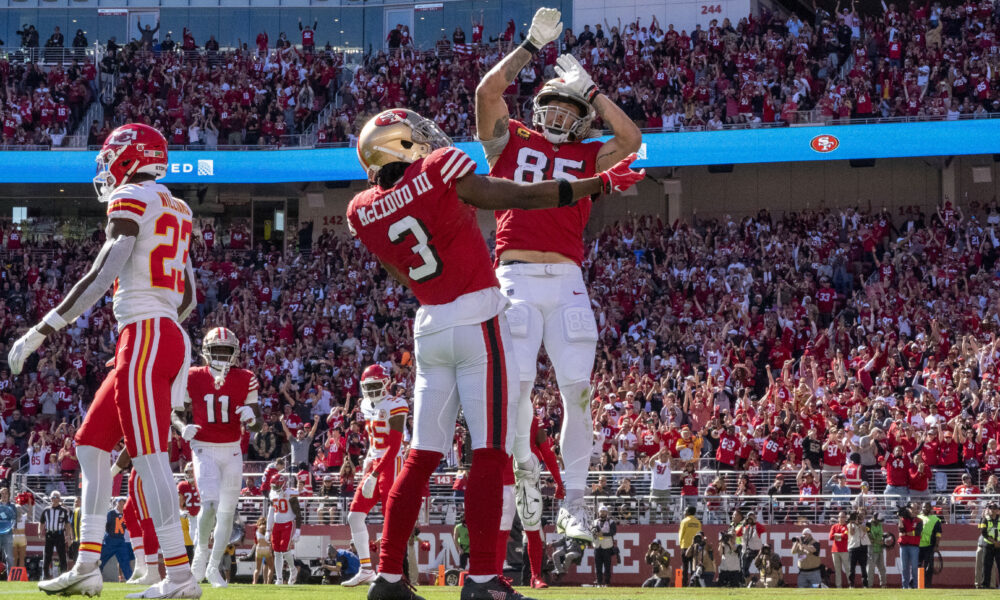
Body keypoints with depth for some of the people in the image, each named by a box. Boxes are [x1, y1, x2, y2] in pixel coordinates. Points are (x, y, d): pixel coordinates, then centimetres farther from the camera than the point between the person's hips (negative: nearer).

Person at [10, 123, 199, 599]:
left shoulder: (130, 201, -8)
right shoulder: (176, 211, 18)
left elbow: (100, 278, -16)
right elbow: (187, 297, 21)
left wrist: (39, 334, -16)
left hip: (143, 337, -9)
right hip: (170, 338, 9)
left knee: (149, 457, -10)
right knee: (91, 445, 14)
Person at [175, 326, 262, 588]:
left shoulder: (244, 381, -2)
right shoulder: (193, 379, -5)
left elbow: (258, 424, 3)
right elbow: (175, 413, 4)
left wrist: (251, 418, -22)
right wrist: (183, 427, -18)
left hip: (232, 451, 3)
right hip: (204, 449, -3)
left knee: (227, 512, 6)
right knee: (210, 504, -21)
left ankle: (214, 567, 20)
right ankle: (201, 549, 6)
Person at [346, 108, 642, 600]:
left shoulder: (365, 212, 4)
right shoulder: (440, 172, -11)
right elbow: (522, 197, -9)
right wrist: (600, 184, -2)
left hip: (429, 326, 5)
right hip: (477, 322, -5)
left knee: (422, 457, 10)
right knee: (489, 455, -4)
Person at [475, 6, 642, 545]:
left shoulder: (585, 157, 19)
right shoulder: (510, 141, 14)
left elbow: (631, 140, 5)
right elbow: (488, 91, 0)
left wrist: (590, 87, 11)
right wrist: (532, 46, 5)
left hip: (567, 281, 2)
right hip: (516, 277, -2)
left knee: (577, 390, -6)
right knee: (516, 385, -14)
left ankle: (573, 504, 0)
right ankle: (524, 468, 12)